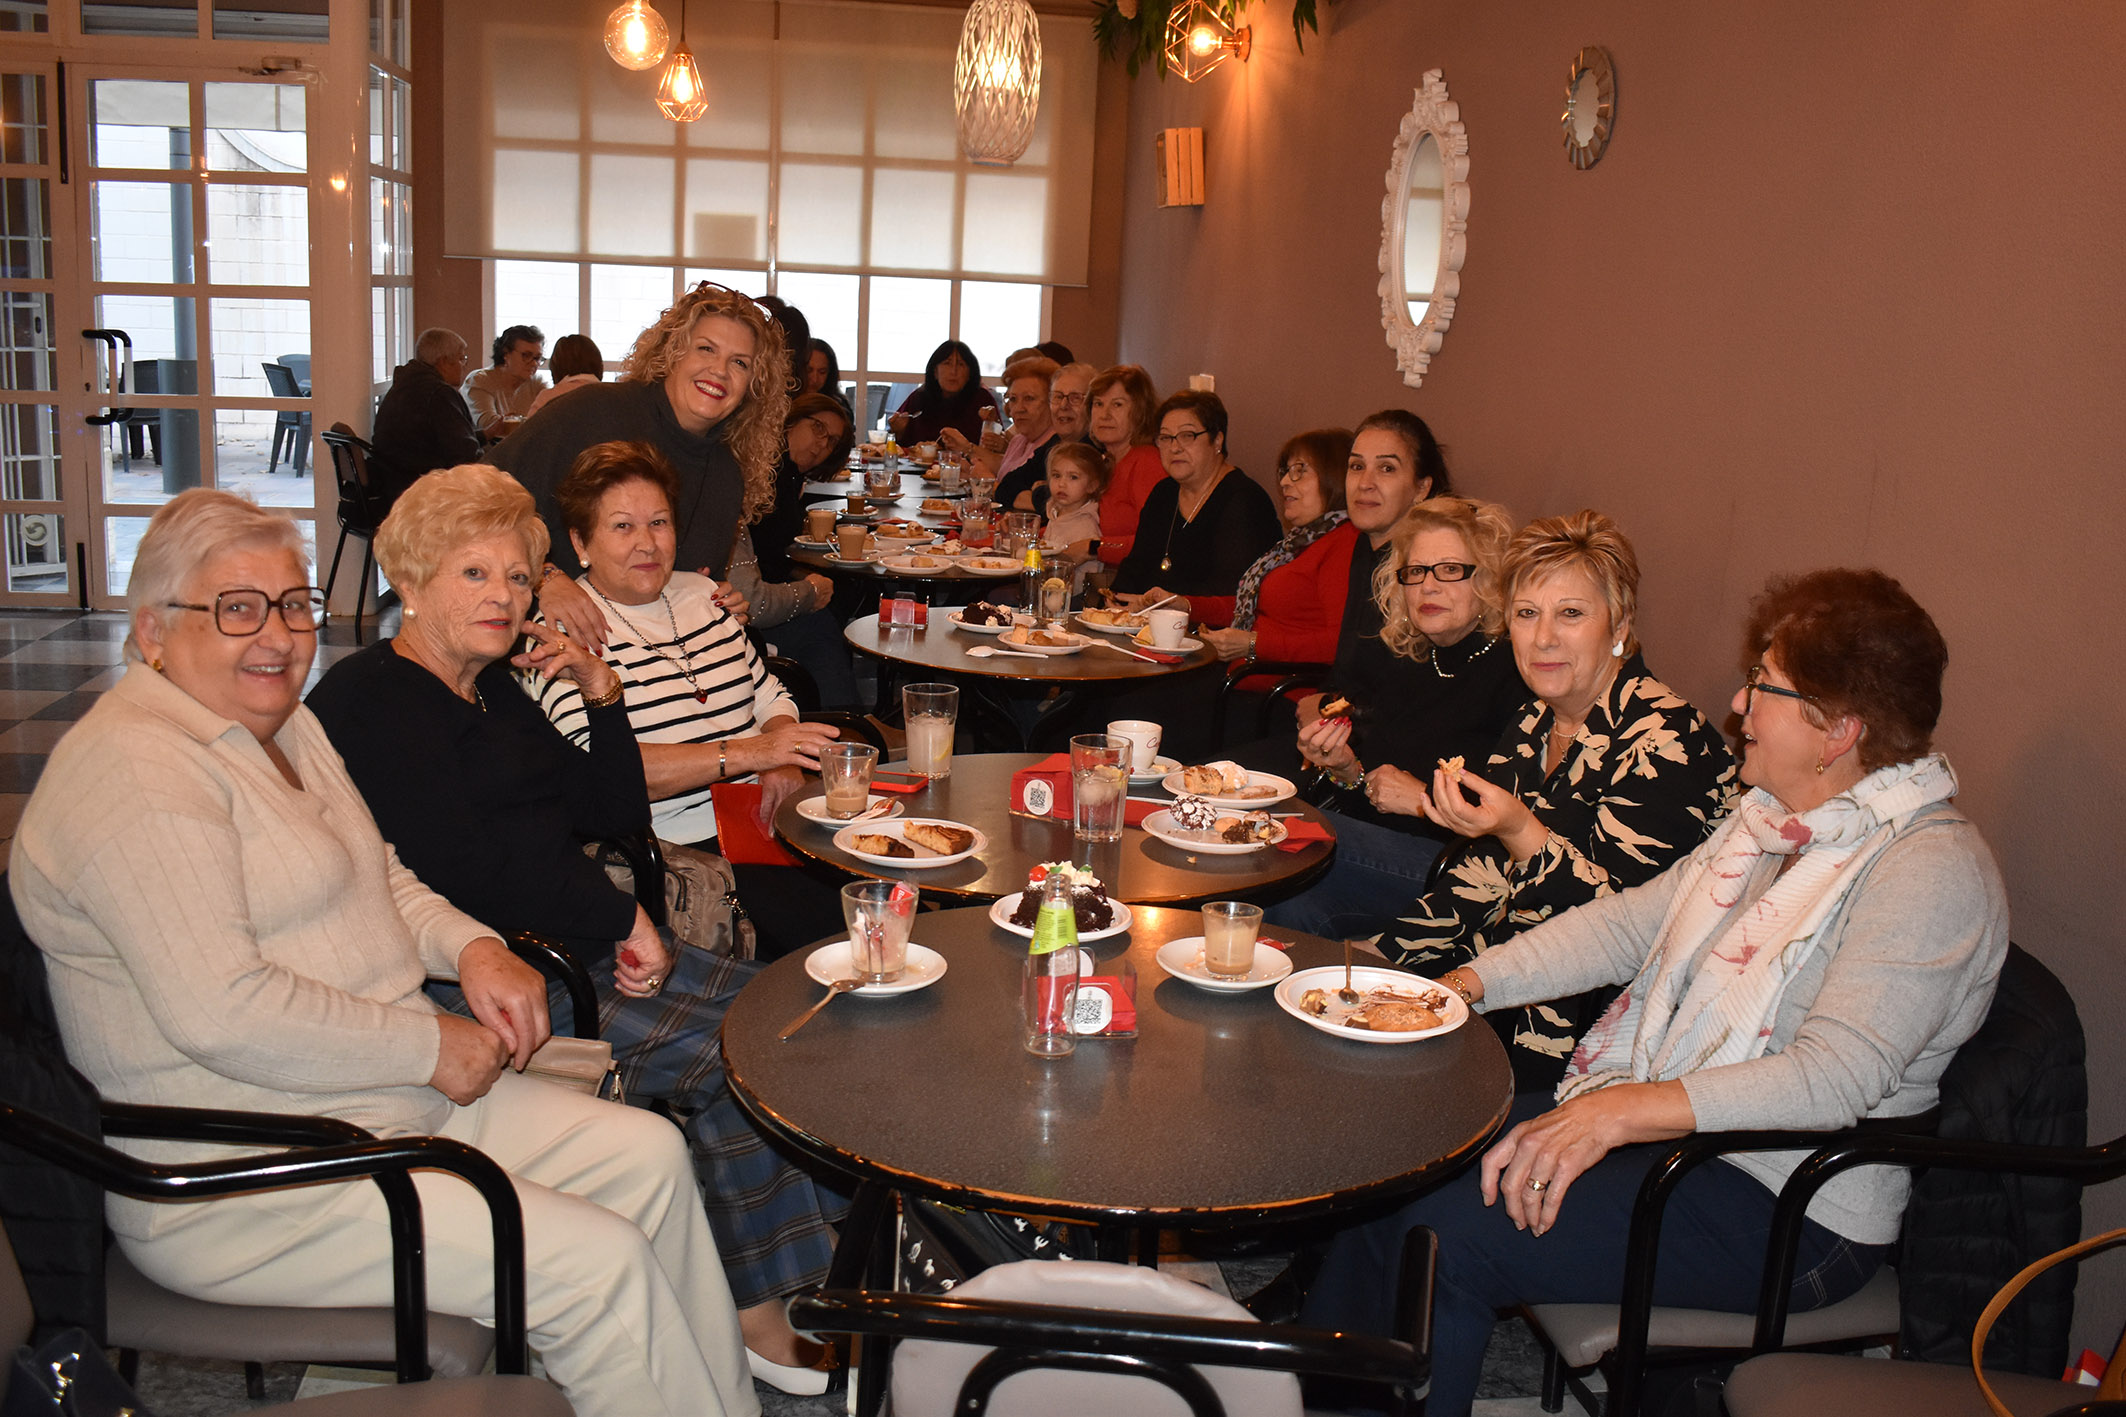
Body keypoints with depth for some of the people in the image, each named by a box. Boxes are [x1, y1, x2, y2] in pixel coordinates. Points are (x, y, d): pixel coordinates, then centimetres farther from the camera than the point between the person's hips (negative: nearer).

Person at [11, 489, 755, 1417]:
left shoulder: (284, 724, 13)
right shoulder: (136, 772, -19)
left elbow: (378, 877, 22)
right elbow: (218, 1011, -28)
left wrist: (471, 948, 1)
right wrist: (431, 1046, -19)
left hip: (400, 1098, 10)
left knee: (648, 1155, 4)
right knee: (598, 1259, -19)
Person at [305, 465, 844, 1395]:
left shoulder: (496, 688, 18)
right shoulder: (368, 701, -8)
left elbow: (615, 818, 17)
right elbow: (462, 872, -18)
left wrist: (603, 697, 4)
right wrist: (621, 917, -12)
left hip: (571, 944, 8)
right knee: (721, 1052, -18)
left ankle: (804, 1279, -4)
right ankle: (759, 1309, -3)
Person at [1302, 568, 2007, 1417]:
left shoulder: (1930, 870, -19)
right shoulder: (1779, 814, 9)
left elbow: (1835, 1077, -28)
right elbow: (1637, 918, 12)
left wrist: (1621, 1110, -35)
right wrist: (1469, 982, 1)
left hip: (1787, 1214, -8)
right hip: (1645, 1122, 8)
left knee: (1446, 1233, -21)